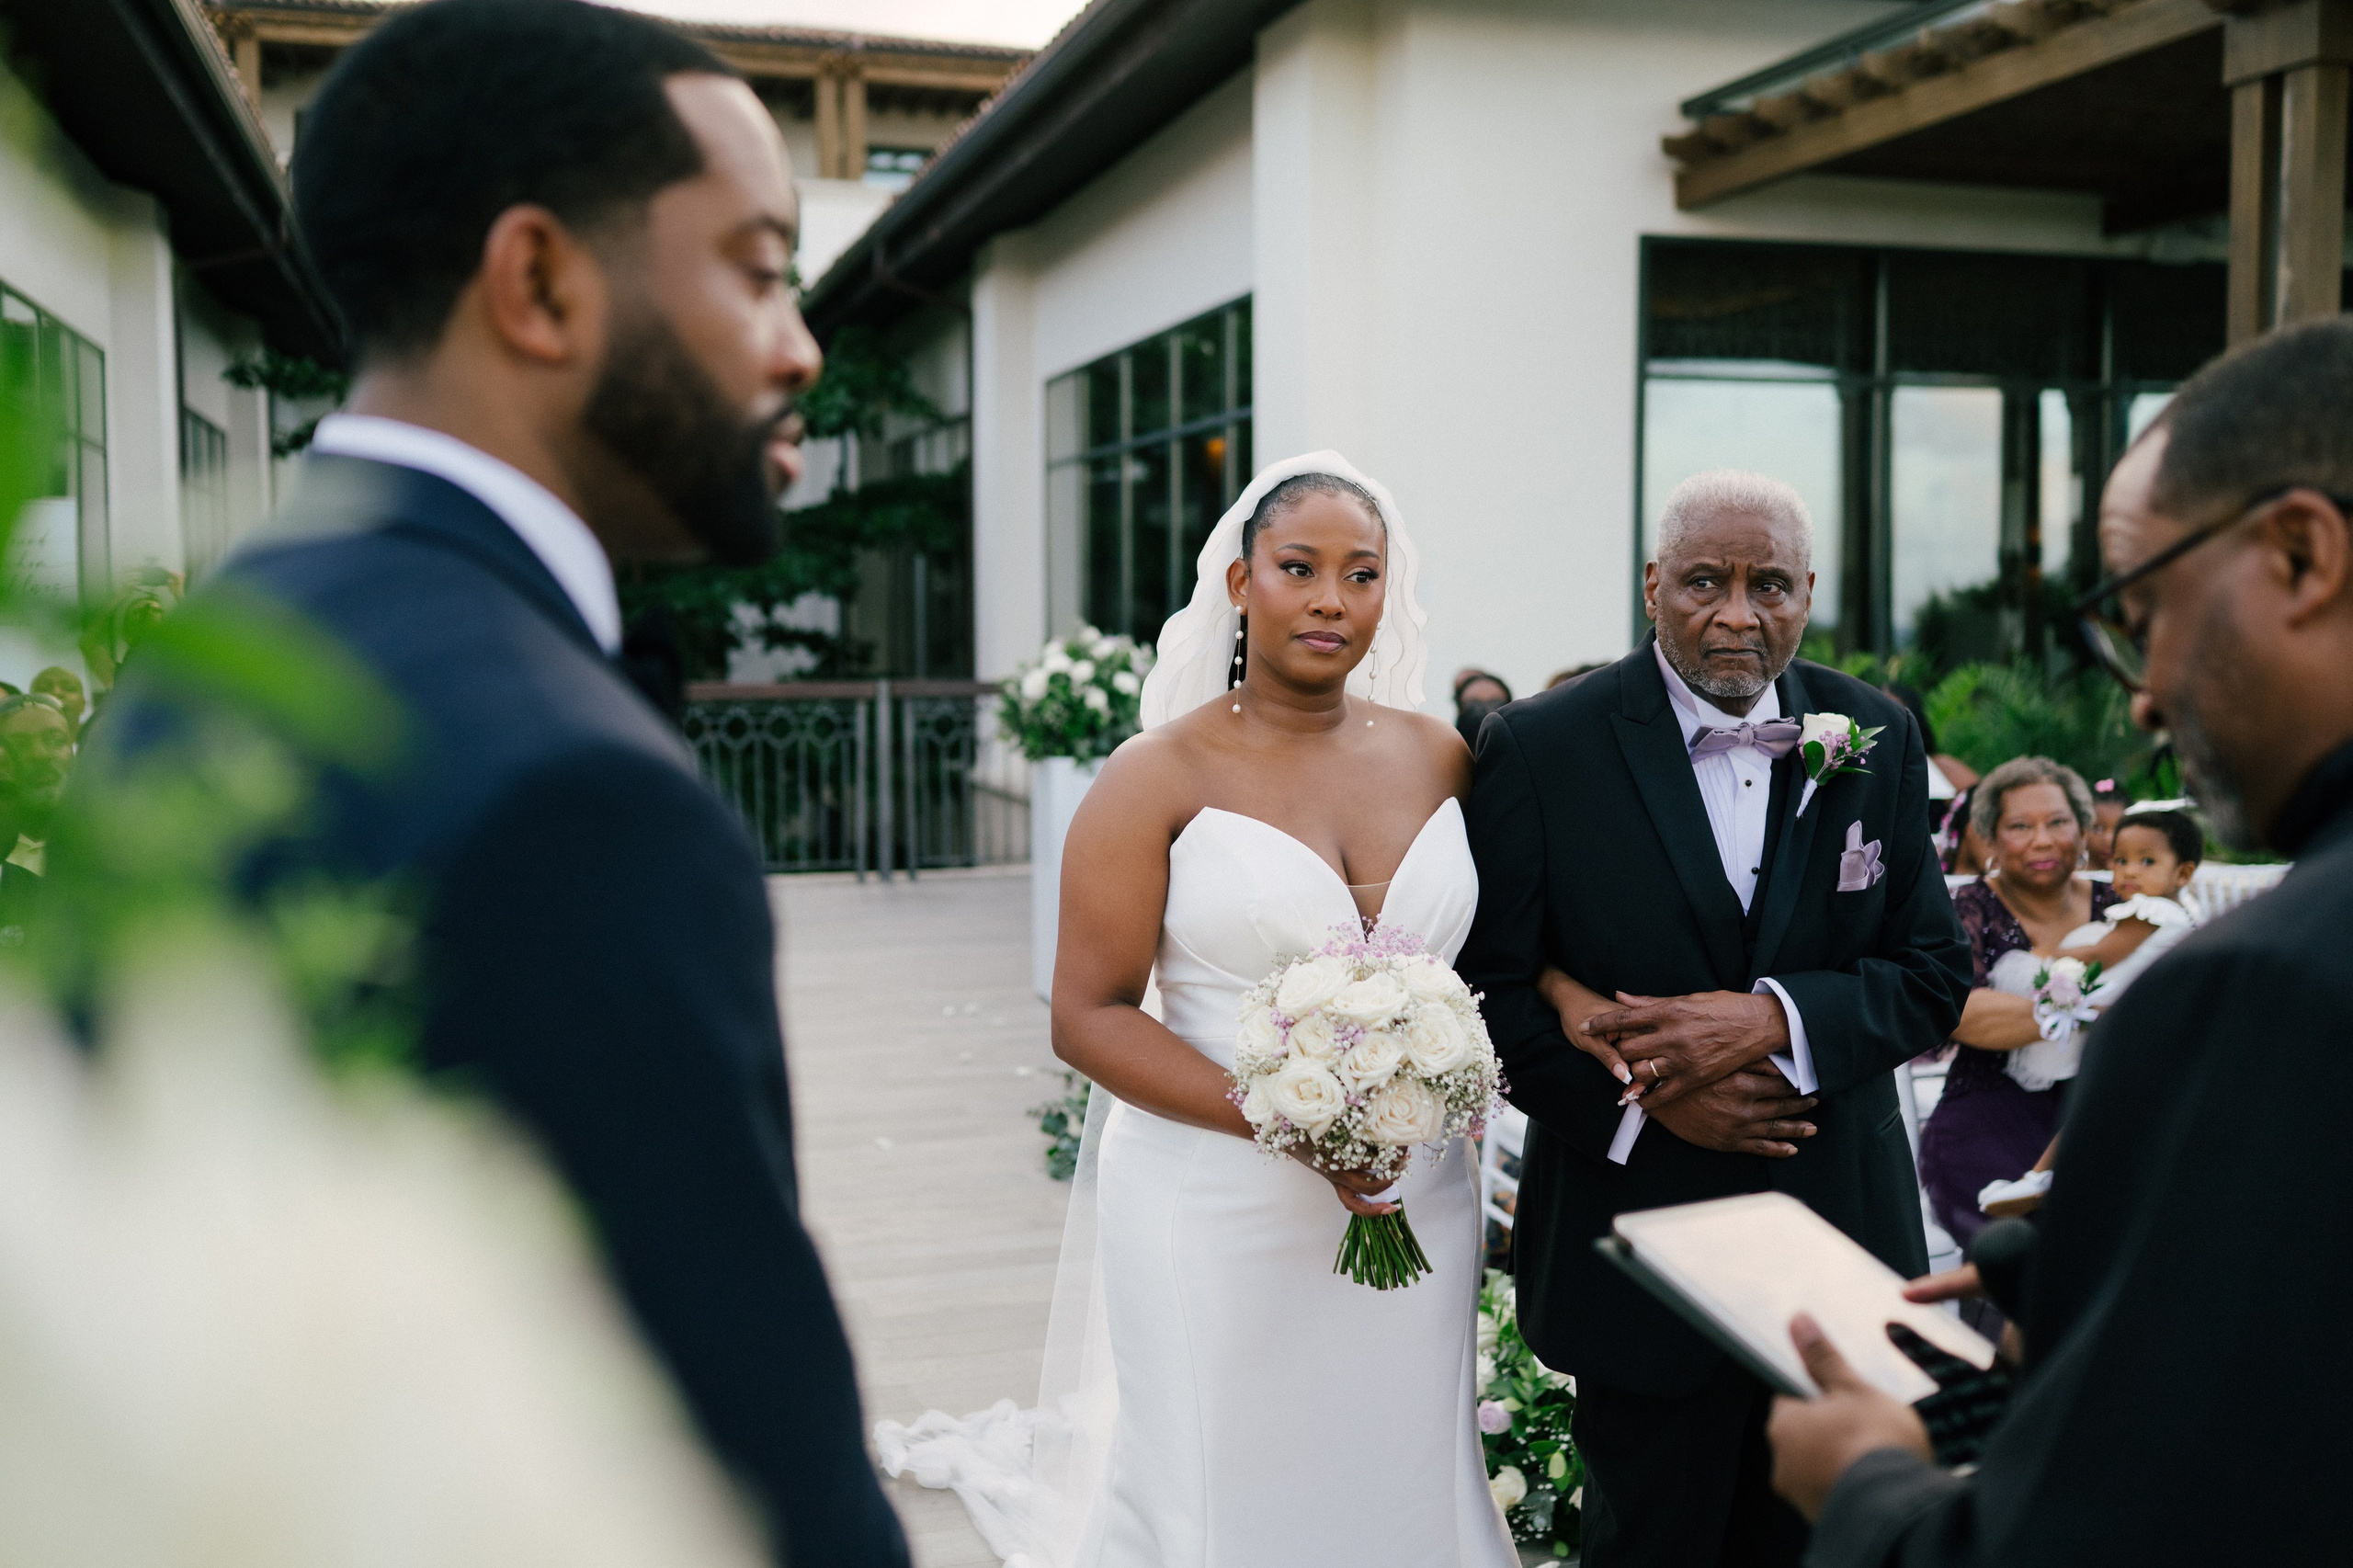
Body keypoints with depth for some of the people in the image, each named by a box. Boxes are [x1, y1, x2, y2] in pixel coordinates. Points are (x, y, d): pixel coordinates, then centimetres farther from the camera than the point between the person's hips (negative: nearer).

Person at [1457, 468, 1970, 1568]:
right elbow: (1488, 983, -8)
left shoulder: (1879, 741, 1)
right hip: (1636, 1251, -3)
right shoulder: (1541, 748, -9)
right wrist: (1644, 1096, -20)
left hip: (1839, 1243, 3)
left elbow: (1934, 972, -1)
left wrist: (1773, 1020, -19)